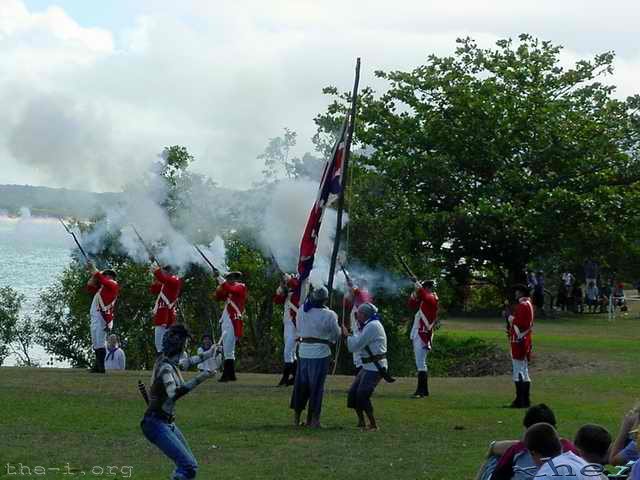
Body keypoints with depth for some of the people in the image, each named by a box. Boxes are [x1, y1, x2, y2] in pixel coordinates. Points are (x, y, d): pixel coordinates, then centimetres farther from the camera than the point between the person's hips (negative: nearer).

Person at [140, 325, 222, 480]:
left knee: (189, 465, 15)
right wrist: (199, 379, -39)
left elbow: (187, 362, 31)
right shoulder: (165, 367, -19)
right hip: (156, 423, -10)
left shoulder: (171, 362, 8)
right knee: (189, 467, -21)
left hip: (167, 423, 10)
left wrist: (208, 354, 42)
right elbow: (174, 394, -36)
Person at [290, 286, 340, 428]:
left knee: (301, 384, 13)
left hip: (303, 352, 4)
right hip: (320, 353, -4)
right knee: (316, 386, 4)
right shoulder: (329, 315, -11)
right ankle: (313, 419, 5)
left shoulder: (302, 311, 0)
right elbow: (336, 335, 0)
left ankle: (296, 417, 19)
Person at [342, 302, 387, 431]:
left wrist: (347, 334, -2)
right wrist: (349, 333, 7)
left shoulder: (372, 326, -17)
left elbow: (354, 346, -18)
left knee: (362, 395, -14)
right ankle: (361, 423, 18)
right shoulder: (368, 325, 17)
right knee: (353, 392, 9)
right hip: (368, 366, 11)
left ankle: (373, 425, -6)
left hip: (375, 367, -11)